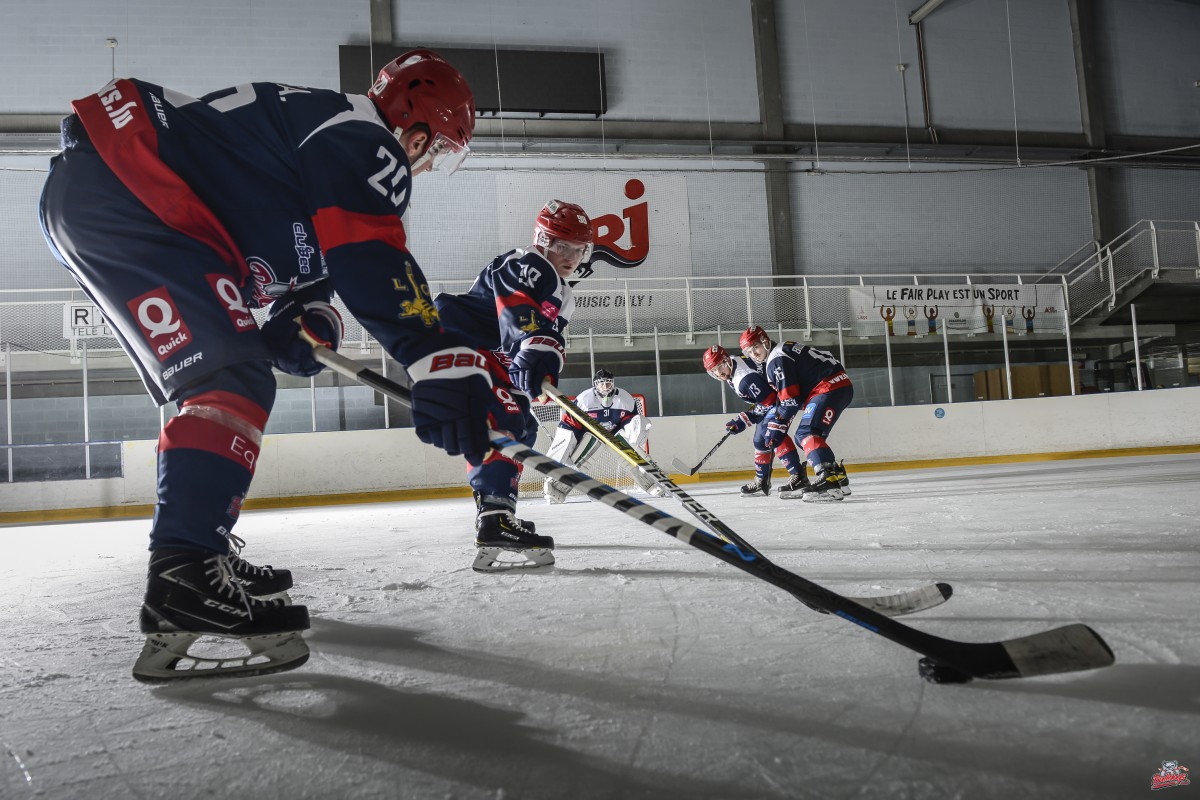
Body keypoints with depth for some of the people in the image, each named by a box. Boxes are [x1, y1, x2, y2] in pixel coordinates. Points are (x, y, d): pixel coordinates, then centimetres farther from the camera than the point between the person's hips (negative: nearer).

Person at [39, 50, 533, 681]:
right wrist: (441, 360, -35)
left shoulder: (330, 148, 24)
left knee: (213, 377, 16)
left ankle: (200, 556, 25)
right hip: (112, 185, -11)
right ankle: (183, 580, -27)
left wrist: (302, 321, 3)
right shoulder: (364, 137, -9)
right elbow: (372, 262, -26)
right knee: (231, 380, -18)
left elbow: (309, 265, 24)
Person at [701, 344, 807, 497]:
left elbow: (768, 402, -27)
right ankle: (762, 482, 27)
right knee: (760, 440, 14)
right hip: (769, 398, 11)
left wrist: (744, 420, -21)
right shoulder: (731, 373, 0)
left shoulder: (745, 378, -31)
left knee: (772, 436, -25)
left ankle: (799, 478, -29)